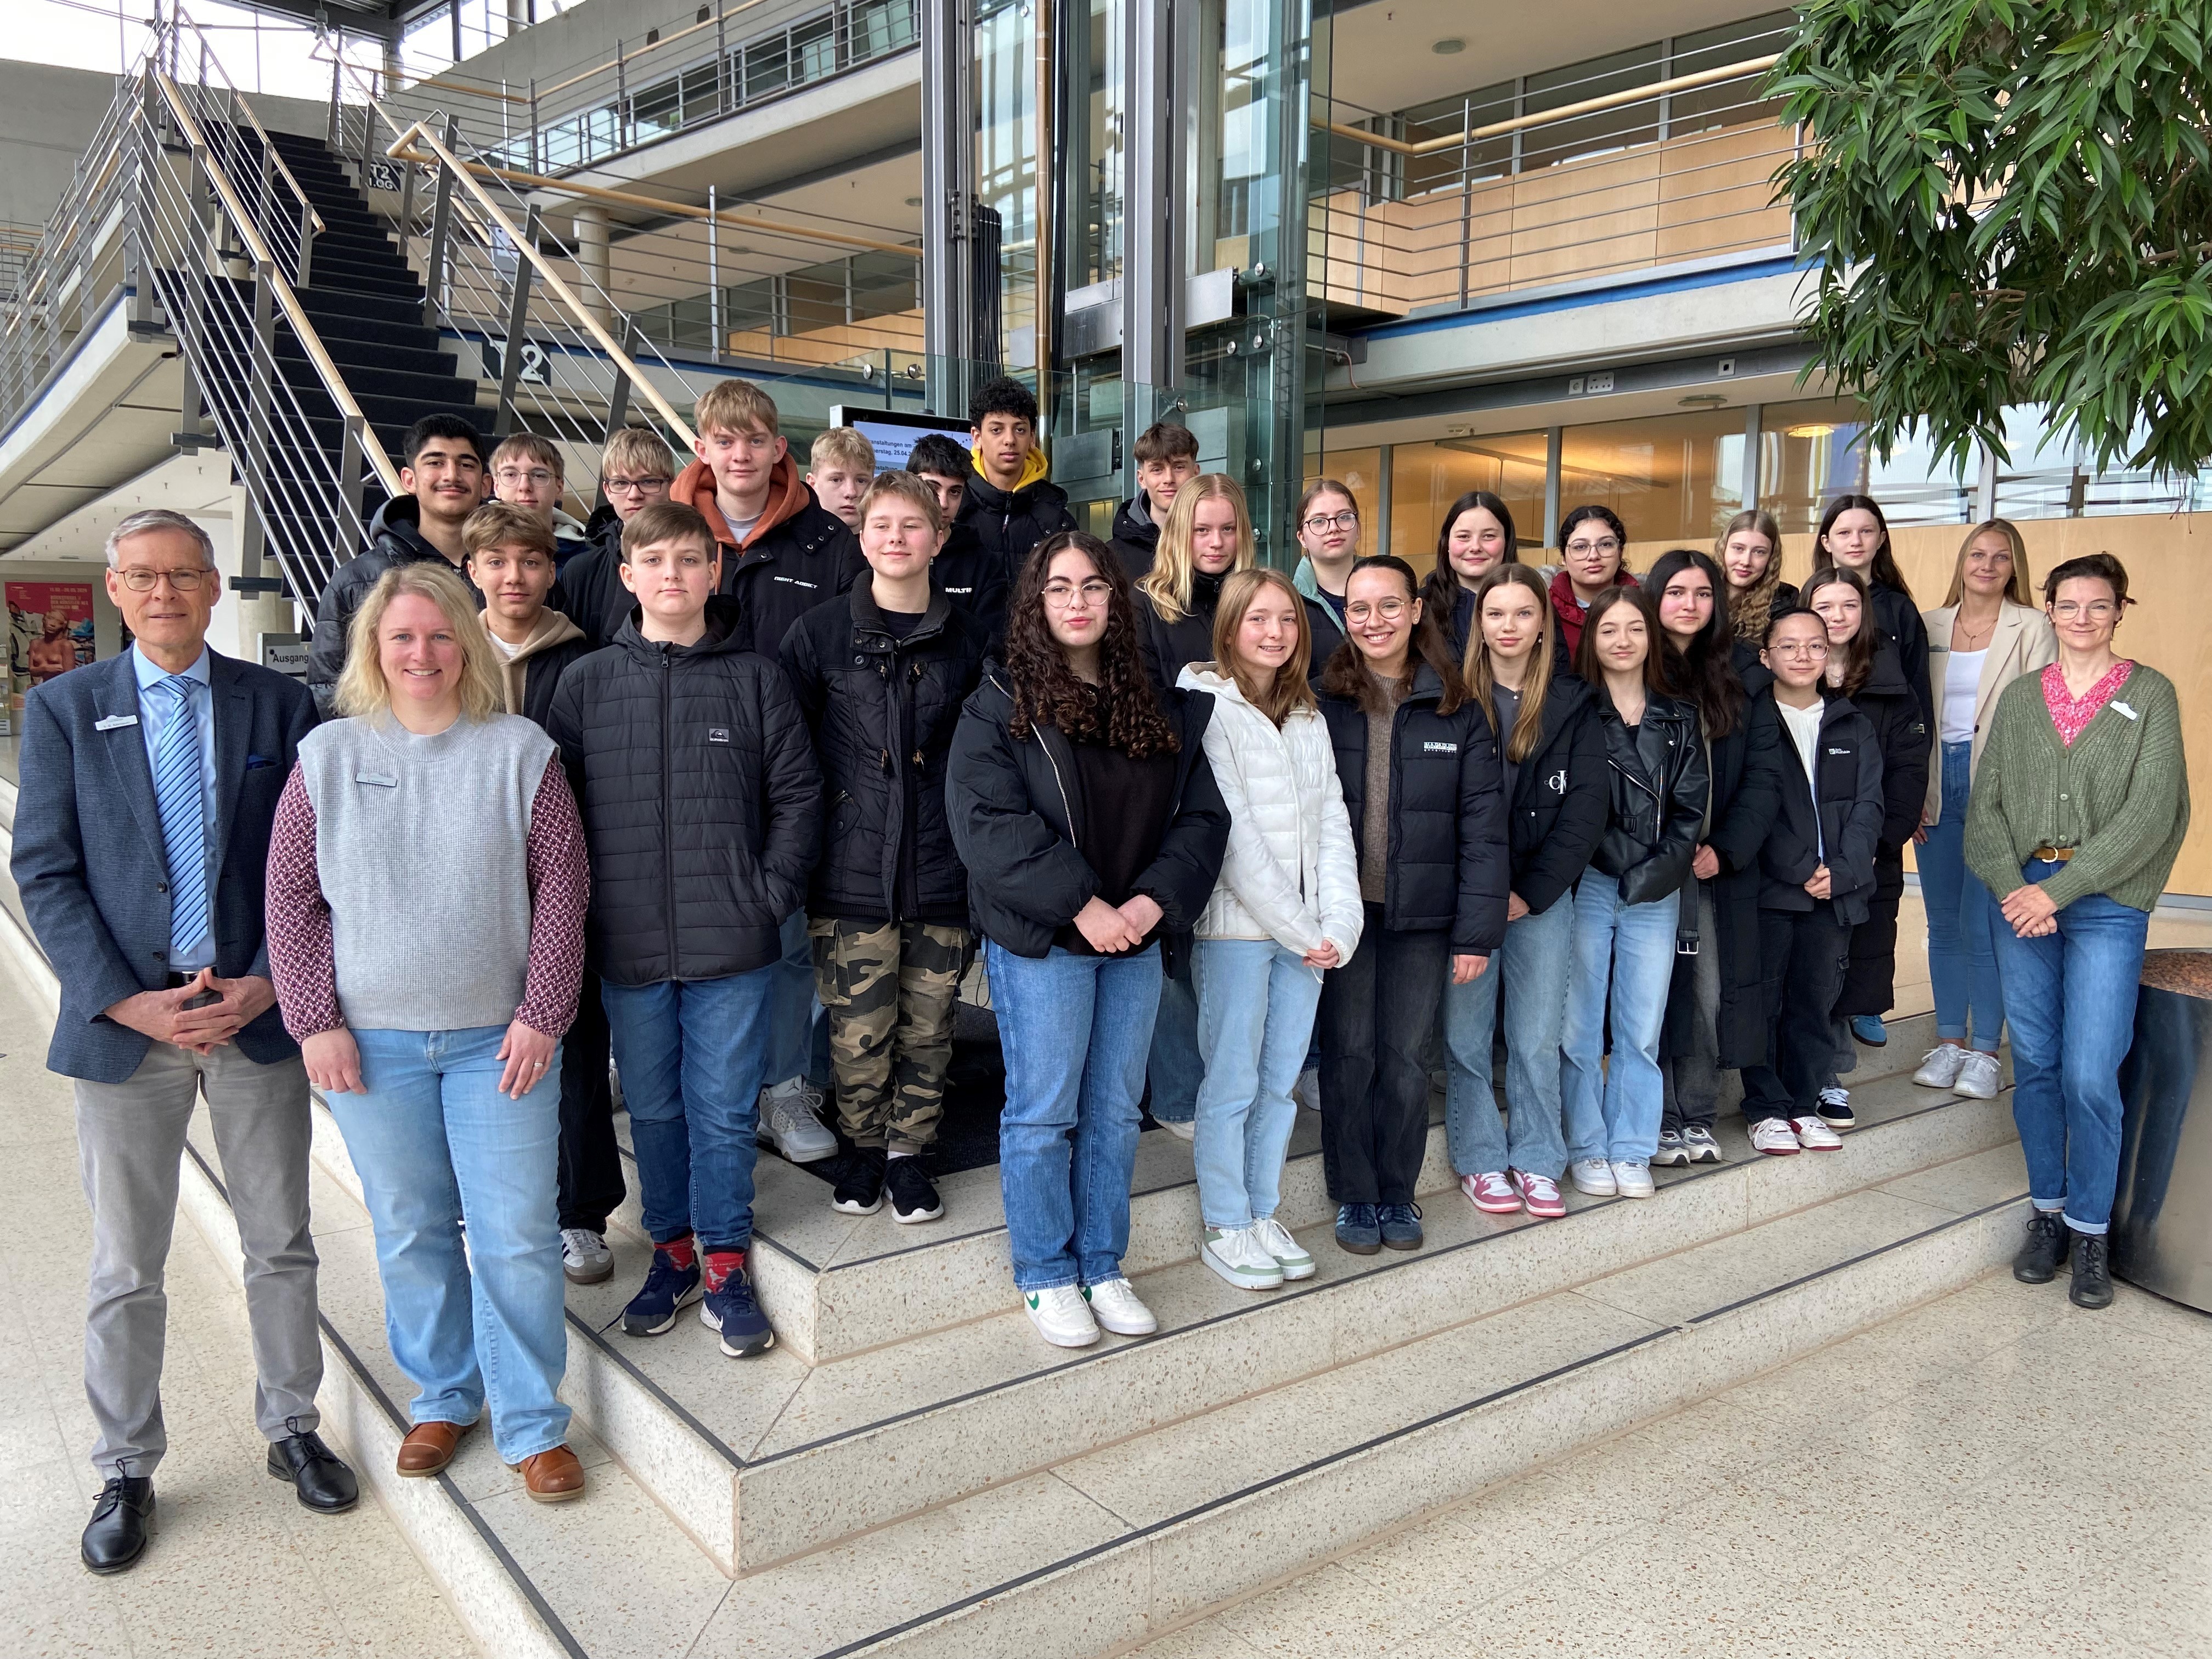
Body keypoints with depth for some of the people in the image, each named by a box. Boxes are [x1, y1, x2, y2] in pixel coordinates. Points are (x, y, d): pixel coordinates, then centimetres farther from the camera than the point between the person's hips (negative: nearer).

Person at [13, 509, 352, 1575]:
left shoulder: (280, 704, 2)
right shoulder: (62, 709, 2)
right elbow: (45, 874, -3)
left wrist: (265, 984, -9)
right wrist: (130, 1004, -12)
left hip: (257, 1013, 1)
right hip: (123, 1021, 0)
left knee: (281, 1244, 12)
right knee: (126, 1269, 10)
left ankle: (292, 1428, 30)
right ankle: (126, 1470, 27)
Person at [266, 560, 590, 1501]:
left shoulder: (520, 752, -1)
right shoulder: (328, 756, 3)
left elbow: (562, 886, -2)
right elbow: (291, 897, 4)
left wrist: (542, 1014, -7)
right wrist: (316, 1022, -2)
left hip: (499, 1036, -1)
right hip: (371, 1040, 2)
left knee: (517, 1235, 0)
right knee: (408, 1231, 12)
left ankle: (533, 1425, 15)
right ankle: (443, 1398, 32)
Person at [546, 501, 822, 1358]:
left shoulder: (756, 680, 1)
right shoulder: (586, 683, 4)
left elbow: (798, 794, 2)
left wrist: (773, 892, -6)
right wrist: (581, 900, -2)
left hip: (733, 944, -2)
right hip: (628, 945, 2)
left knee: (725, 1111, 6)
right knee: (653, 1108, 14)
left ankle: (723, 1263, 22)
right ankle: (672, 1249, 32)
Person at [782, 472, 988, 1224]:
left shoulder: (968, 639, 6)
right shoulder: (818, 634, 2)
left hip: (943, 873, 2)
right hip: (852, 873, -1)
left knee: (928, 1028, 8)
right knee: (858, 1031, 3)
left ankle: (910, 1150, 27)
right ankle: (864, 1146, 26)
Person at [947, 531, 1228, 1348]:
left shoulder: (1160, 708, 10)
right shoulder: (1002, 703, -4)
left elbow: (1201, 815, 6)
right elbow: (986, 820, -15)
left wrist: (1158, 898, -11)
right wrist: (1081, 905, -19)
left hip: (1137, 940, 4)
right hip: (1040, 941, -4)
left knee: (1115, 1112, 12)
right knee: (1043, 1112, 4)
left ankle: (1103, 1266, 27)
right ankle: (1046, 1274, 21)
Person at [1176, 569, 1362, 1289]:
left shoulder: (1309, 717, 14)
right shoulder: (1209, 708, -7)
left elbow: (1333, 823, 8)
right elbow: (1232, 833, -12)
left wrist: (1340, 922, -4)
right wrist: (1298, 928, -12)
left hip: (1308, 932, 6)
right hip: (1236, 925, -6)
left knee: (1281, 1081, 10)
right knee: (1232, 1083, 1)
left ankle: (1264, 1215, 23)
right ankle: (1225, 1228, 15)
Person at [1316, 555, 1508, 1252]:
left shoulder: (1457, 711, 0)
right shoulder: (1321, 703, -2)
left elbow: (1482, 828, -2)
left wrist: (1477, 930, -7)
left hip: (1422, 914, 1)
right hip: (1344, 912, -1)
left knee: (1407, 1058, 9)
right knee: (1350, 1055, 7)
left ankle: (1397, 1191, 27)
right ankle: (1354, 1194, 24)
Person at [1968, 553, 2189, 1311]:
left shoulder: (2150, 694, 2)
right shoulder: (2018, 698, 10)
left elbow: (2150, 810, -8)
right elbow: (1986, 803, 6)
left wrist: (2058, 888, -13)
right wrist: (2013, 887, -10)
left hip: (2106, 904, -3)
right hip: (2021, 898, 3)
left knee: (2089, 1076, -7)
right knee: (2035, 1065, 7)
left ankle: (2090, 1228, 11)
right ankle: (2047, 1211, 23)